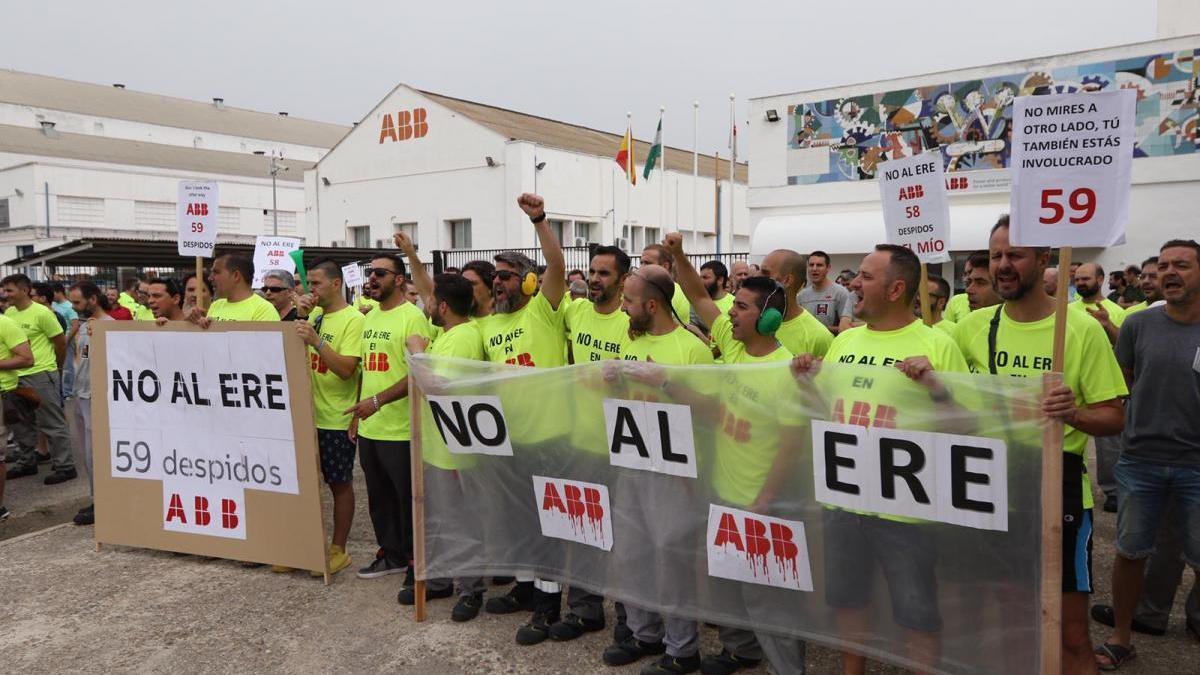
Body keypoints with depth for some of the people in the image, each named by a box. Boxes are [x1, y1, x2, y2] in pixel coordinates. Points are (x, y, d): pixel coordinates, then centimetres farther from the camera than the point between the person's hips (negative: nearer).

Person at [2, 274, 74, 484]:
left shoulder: (42, 313, -13)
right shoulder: (9, 313, 7)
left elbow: (61, 341, -6)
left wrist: (56, 366, 7)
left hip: (41, 375, -7)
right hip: (17, 376, 7)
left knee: (52, 424, -2)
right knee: (21, 423, 16)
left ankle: (64, 467, 4)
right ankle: (27, 462, 31)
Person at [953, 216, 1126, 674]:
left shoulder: (1081, 329, -7)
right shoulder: (973, 326, 2)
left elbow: (1113, 418, -5)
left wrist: (1074, 414, -27)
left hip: (1057, 485, -3)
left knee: (1072, 636, 6)